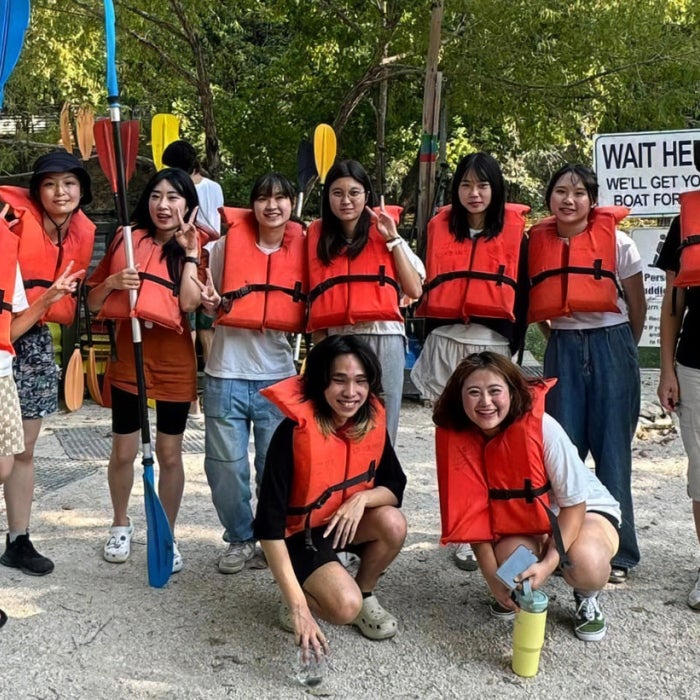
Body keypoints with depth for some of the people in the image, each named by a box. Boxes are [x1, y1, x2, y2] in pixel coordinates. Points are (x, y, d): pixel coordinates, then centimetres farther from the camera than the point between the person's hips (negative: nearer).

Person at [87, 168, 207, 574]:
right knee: (124, 450, 9)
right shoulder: (128, 239, 4)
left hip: (175, 358, -1)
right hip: (129, 353, 1)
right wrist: (113, 281, -12)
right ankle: (122, 525, 33)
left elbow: (189, 302, -15)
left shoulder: (197, 247, 2)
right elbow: (94, 302, 8)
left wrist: (189, 251, -12)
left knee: (170, 453, 8)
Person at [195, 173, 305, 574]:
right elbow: (210, 304, 10)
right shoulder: (228, 245, -1)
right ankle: (240, 540, 26)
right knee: (226, 467, 6)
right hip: (226, 375, 0)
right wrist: (208, 303, -11)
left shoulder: (302, 250, 2)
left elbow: (309, 314, 14)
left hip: (278, 377, 1)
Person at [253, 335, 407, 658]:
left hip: (348, 523, 6)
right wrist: (297, 605, -34)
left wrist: (362, 498, -27)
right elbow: (269, 524, -29)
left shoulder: (372, 420, -13)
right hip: (299, 532, -6)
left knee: (393, 523, -25)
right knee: (345, 606, -28)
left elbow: (395, 487, -3)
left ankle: (366, 596, 3)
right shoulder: (294, 431, -29)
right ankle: (304, 598, 6)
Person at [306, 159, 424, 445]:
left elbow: (414, 290, -1)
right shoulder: (319, 238, 12)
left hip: (382, 342, -1)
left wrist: (393, 239, -2)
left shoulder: (384, 236, 9)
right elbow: (314, 301, 12)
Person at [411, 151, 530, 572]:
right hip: (445, 343, 2)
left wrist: (515, 345, -2)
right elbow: (428, 285, 12)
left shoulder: (513, 230, 5)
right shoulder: (440, 227, 11)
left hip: (492, 344, -2)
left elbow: (521, 291, 4)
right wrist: (426, 338, 6)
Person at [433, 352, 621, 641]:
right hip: (520, 522, 3)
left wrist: (548, 564, -32)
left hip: (583, 511, -2)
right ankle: (516, 592, 8)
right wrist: (493, 578, -21)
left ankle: (588, 596, 4)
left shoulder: (543, 428, -30)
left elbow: (574, 504, -21)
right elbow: (474, 516, -12)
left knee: (586, 565, -35)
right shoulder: (455, 438, -19)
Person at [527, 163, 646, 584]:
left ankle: (618, 553, 9)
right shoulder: (539, 243, 4)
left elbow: (637, 305, 5)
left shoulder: (616, 240, -3)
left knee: (612, 451, 0)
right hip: (562, 349, 3)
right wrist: (557, 339, 12)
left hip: (610, 346, -2)